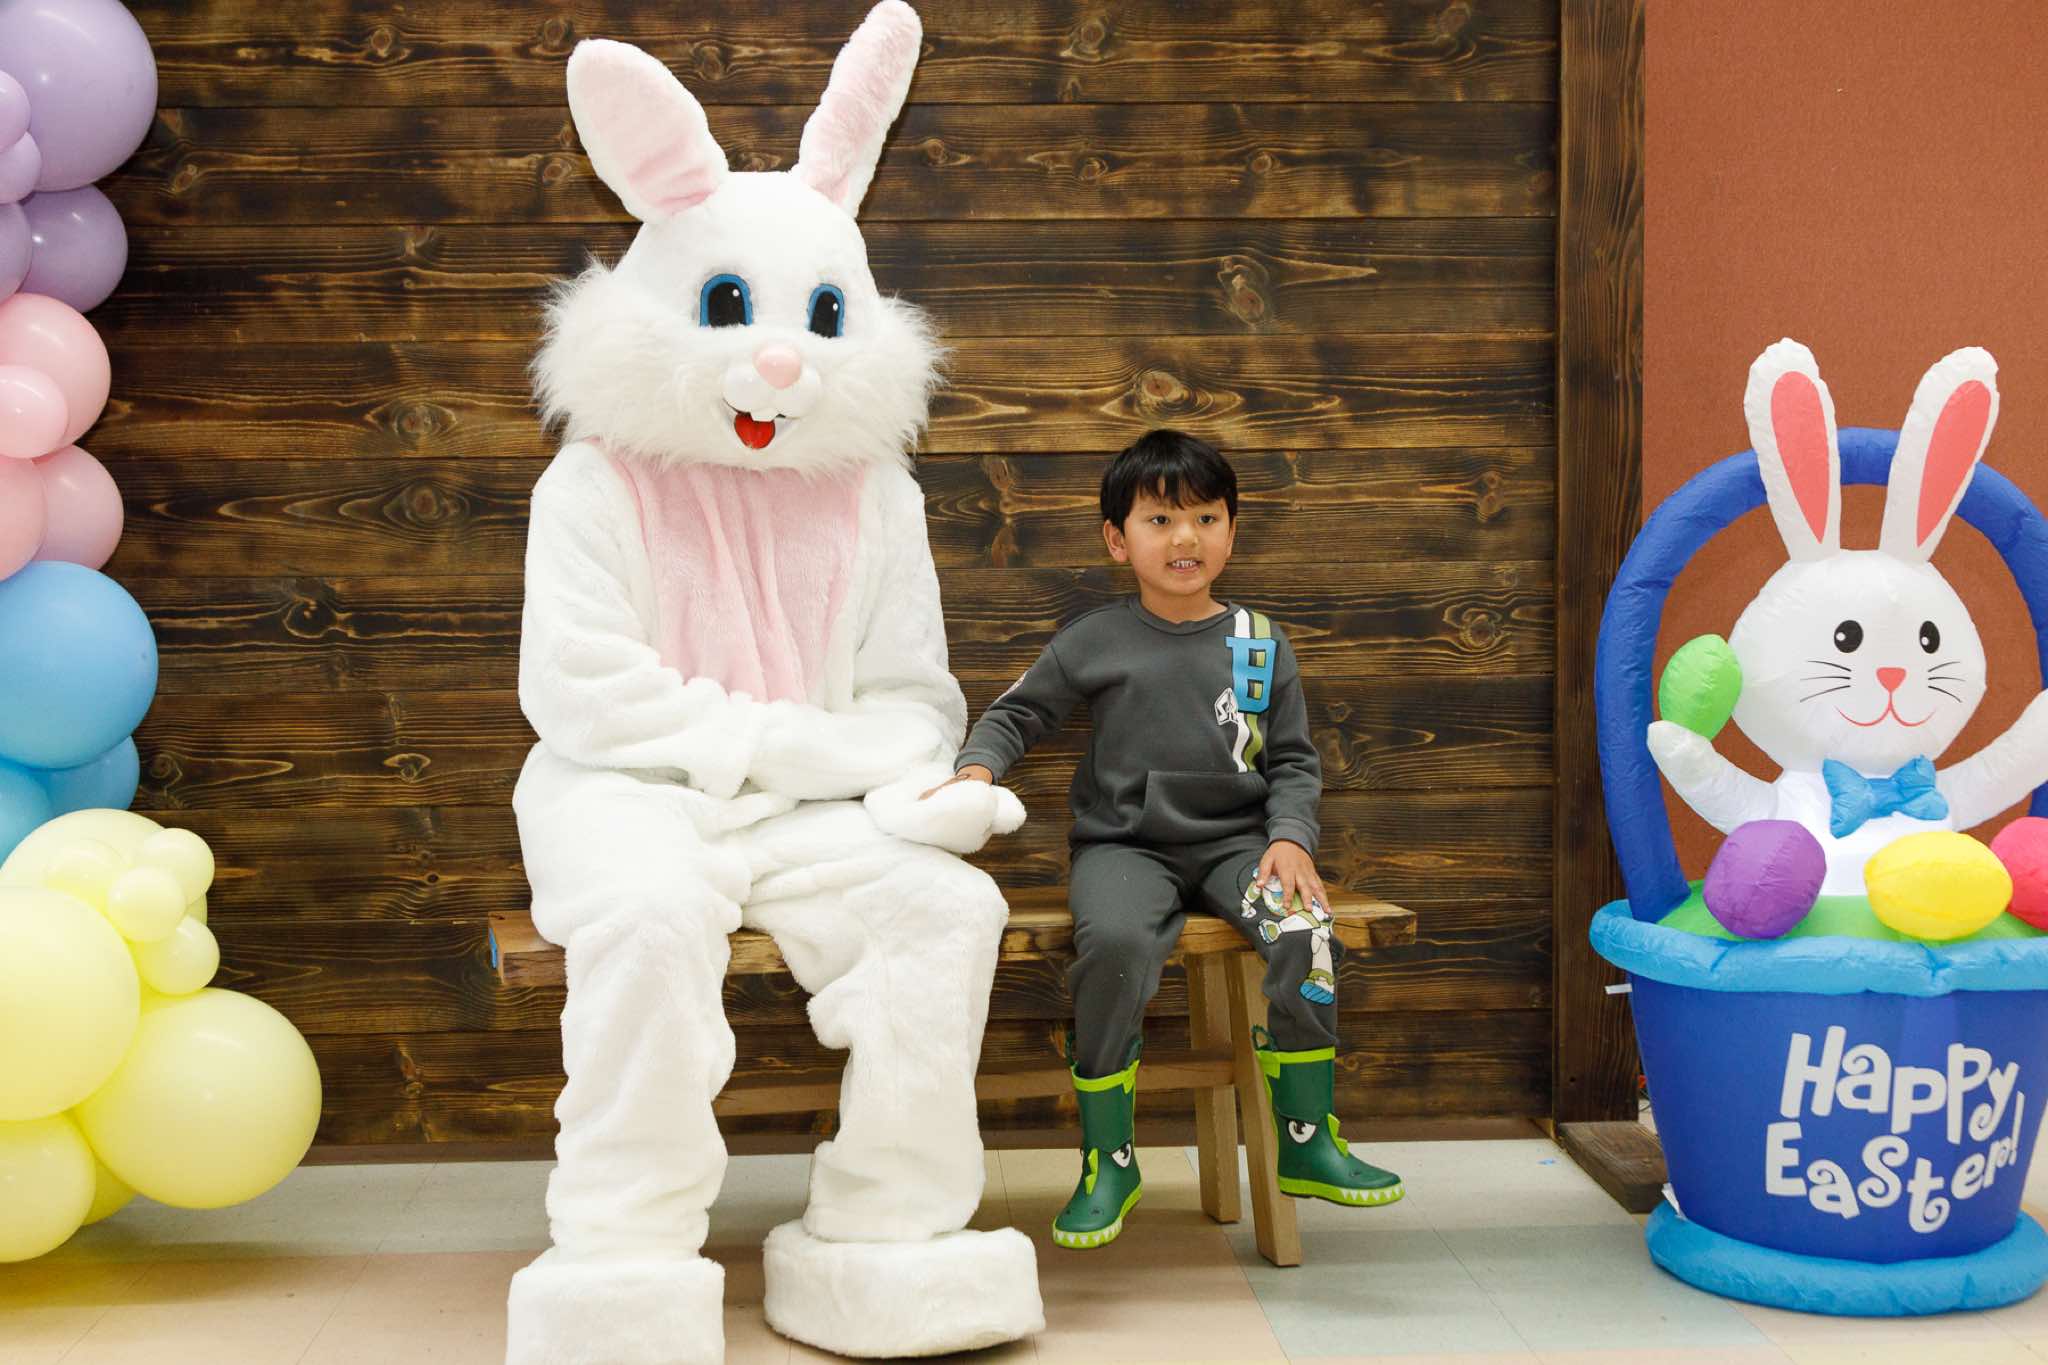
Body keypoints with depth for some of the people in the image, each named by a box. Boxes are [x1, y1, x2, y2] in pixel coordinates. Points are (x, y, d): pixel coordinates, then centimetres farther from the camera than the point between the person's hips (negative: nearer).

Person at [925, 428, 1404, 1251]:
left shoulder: (1259, 645, 9)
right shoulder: (1094, 642, 5)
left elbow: (1293, 760, 11)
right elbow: (1016, 714, 13)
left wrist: (1291, 837, -6)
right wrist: (978, 767, -7)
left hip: (1234, 841, 2)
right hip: (1125, 844, -2)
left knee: (1304, 930, -28)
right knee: (1115, 942, -33)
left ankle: (1306, 1140, -10)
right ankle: (1108, 1160, -16)